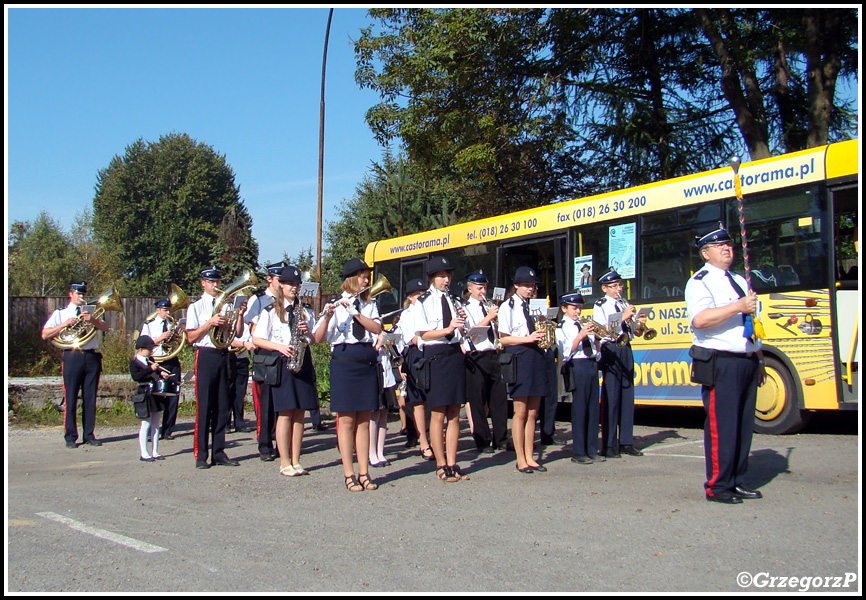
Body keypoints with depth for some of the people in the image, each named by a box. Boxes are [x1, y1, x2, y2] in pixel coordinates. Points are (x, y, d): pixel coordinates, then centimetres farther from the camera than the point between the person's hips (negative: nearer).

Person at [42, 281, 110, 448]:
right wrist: (65, 324, -11)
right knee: (71, 398, -3)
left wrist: (92, 320, -14)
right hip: (72, 357, -3)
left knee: (90, 398, 4)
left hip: (92, 357, 3)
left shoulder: (90, 311, 20)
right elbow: (45, 334, 0)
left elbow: (105, 327, 4)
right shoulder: (60, 313, 12)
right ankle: (70, 437, 4)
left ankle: (89, 435, 11)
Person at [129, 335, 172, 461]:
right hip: (146, 395, -7)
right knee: (146, 424, -5)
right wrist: (151, 369, -28)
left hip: (157, 394, 7)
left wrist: (162, 373, 11)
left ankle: (155, 452, 15)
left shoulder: (151, 360, 15)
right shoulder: (134, 363, -7)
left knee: (155, 424, 9)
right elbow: (135, 376, -23)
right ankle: (144, 453, 1)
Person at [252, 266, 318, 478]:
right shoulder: (270, 311, 6)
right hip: (281, 363, -3)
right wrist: (280, 347, -12)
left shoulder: (306, 311, 16)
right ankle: (285, 463, 0)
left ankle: (296, 462, 10)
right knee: (285, 413, -6)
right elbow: (256, 339, 1)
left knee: (299, 412, 4)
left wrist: (308, 332, -6)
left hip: (303, 362, 4)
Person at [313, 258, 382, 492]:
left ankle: (364, 473, 11)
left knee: (364, 420, 6)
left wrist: (355, 313, -17)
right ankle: (349, 475, 4)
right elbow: (318, 338, -7)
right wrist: (327, 317, -24)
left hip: (367, 364, 4)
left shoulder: (369, 305, 12)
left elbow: (377, 328, -6)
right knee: (347, 420, -1)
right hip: (344, 364, -4)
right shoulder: (336, 305, 0)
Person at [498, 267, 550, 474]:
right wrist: (528, 339, -16)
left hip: (537, 358, 6)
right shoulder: (508, 307, -1)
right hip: (519, 358, -6)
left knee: (533, 412, 8)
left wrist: (543, 337, 0)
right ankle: (521, 459, 7)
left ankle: (529, 457, 15)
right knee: (520, 412, -1)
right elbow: (503, 339, -6)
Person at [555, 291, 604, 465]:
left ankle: (592, 450, 13)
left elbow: (596, 353, 17)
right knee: (579, 409, -6)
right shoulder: (561, 327, 2)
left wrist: (595, 338, -2)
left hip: (592, 366, 6)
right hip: (576, 366, -6)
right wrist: (580, 336, -19)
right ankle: (578, 452, 1)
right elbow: (567, 353, -10)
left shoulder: (585, 326, 19)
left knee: (593, 408, 6)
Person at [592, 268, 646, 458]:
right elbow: (603, 330, -15)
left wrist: (640, 324, -3)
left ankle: (626, 442, 14)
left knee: (627, 396, 7)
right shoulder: (600, 305, -2)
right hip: (611, 350, -6)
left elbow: (631, 331, 17)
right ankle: (608, 445, 0)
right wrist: (623, 317, -19)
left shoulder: (625, 304, 16)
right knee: (610, 397, -5)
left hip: (626, 350, 6)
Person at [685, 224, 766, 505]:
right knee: (721, 426, -7)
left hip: (747, 362, 8)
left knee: (744, 424, 10)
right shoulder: (700, 282, -5)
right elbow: (699, 320, -23)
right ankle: (717, 486, 1)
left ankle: (737, 481, 19)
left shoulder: (740, 281, 22)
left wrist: (759, 360, 24)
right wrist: (738, 307, -23)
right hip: (721, 363, -8)